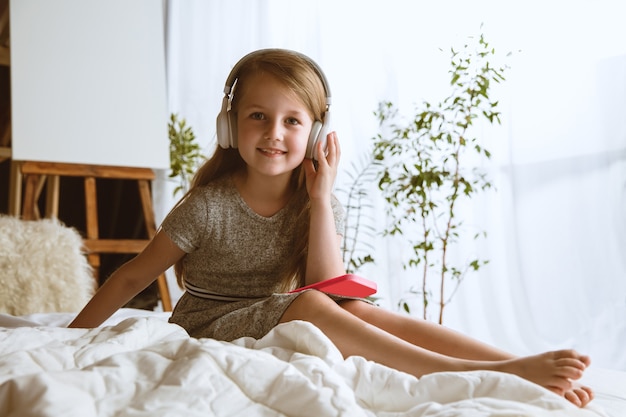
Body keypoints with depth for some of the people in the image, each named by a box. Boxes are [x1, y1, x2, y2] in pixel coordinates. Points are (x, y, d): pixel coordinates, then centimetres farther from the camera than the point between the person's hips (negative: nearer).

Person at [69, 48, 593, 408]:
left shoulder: (320, 206, -1)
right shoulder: (209, 206, -12)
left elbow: (330, 289, -15)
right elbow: (132, 277, -5)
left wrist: (321, 198, -17)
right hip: (205, 330, -4)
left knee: (364, 311, -23)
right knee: (308, 307, -31)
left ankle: (525, 372, -30)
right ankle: (475, 374, -37)